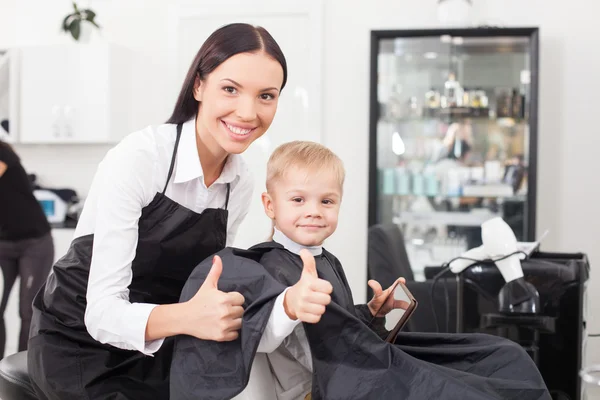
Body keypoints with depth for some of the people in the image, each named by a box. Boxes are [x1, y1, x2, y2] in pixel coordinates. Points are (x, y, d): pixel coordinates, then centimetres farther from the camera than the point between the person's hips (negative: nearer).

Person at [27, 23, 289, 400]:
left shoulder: (241, 181, -4)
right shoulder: (138, 157, -23)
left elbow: (208, 292, 4)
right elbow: (102, 312, -27)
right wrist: (186, 318, -44)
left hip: (153, 350, 5)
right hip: (79, 343, -5)